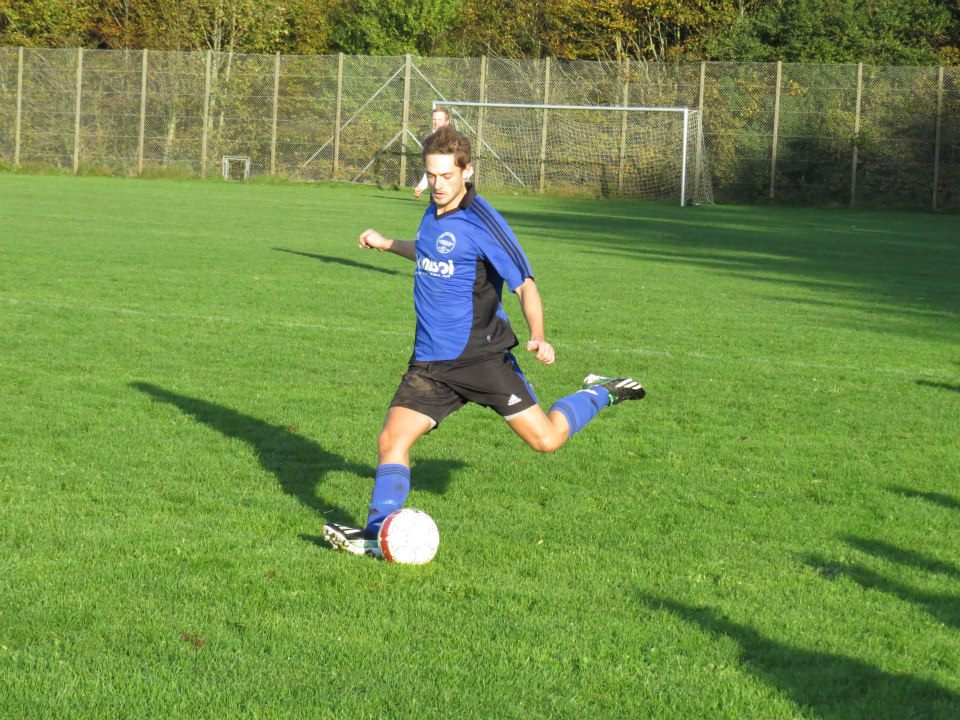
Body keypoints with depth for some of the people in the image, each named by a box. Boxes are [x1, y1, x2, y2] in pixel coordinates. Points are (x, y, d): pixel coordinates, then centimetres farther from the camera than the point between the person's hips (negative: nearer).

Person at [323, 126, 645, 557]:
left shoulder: (482, 223, -15)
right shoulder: (434, 213, 9)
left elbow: (524, 284, -15)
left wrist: (537, 336, -30)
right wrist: (388, 245, 31)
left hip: (482, 356, -6)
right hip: (431, 362, 6)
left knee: (547, 439, -5)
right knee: (392, 440, -10)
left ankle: (600, 394, 22)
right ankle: (378, 534, -8)